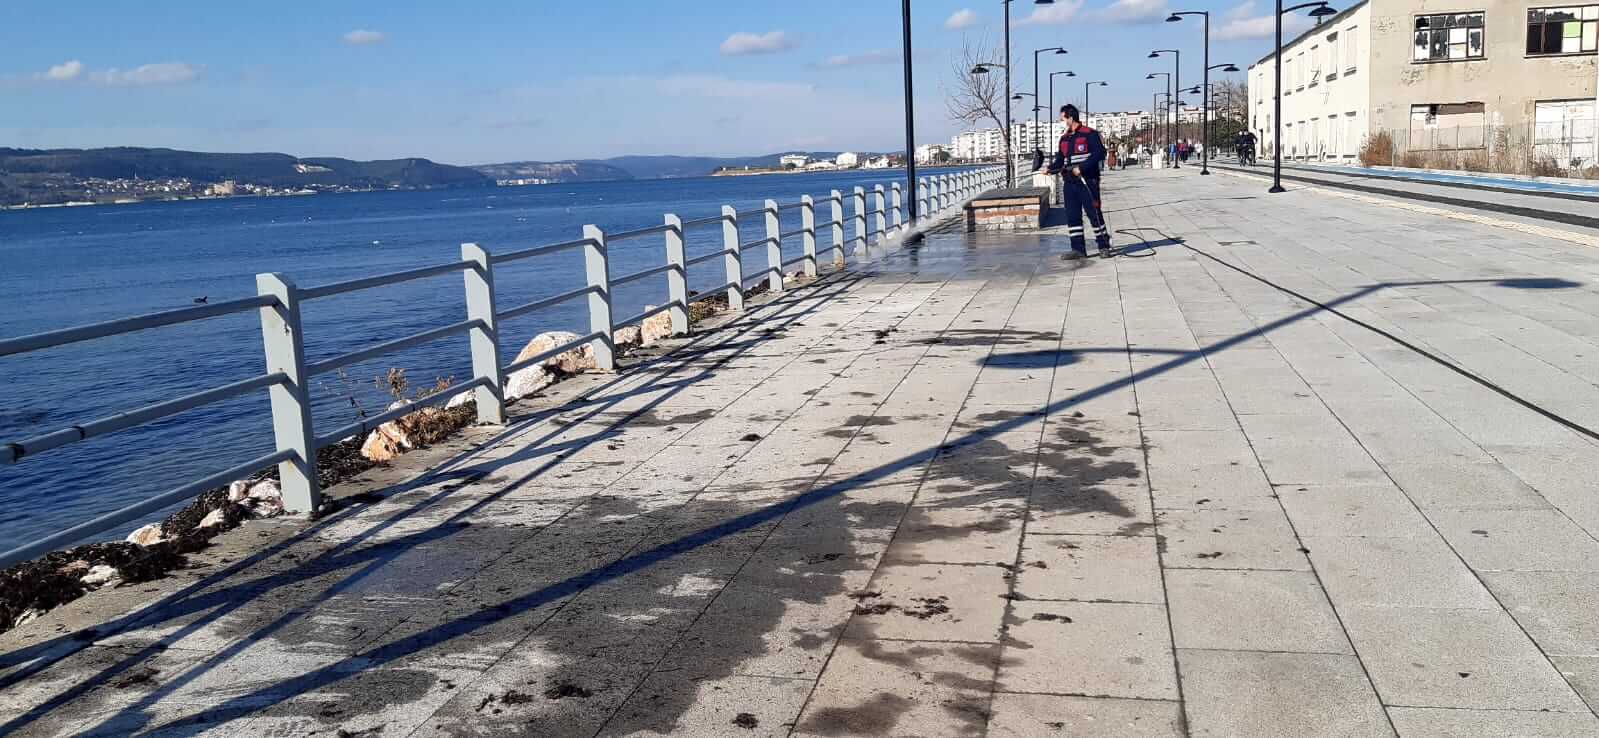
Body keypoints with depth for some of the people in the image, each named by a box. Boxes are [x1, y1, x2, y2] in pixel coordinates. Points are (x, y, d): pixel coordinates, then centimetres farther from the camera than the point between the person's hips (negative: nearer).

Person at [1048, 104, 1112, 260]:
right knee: (1072, 216, 3)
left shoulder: (1089, 134, -6)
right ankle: (1078, 249, 7)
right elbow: (1060, 159, 19)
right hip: (1069, 182, 7)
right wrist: (1051, 168, -1)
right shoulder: (1064, 138, 16)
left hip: (1087, 181, -7)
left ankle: (1104, 246, 6)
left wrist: (1081, 168, -19)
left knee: (1094, 214, -4)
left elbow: (1099, 153, -13)